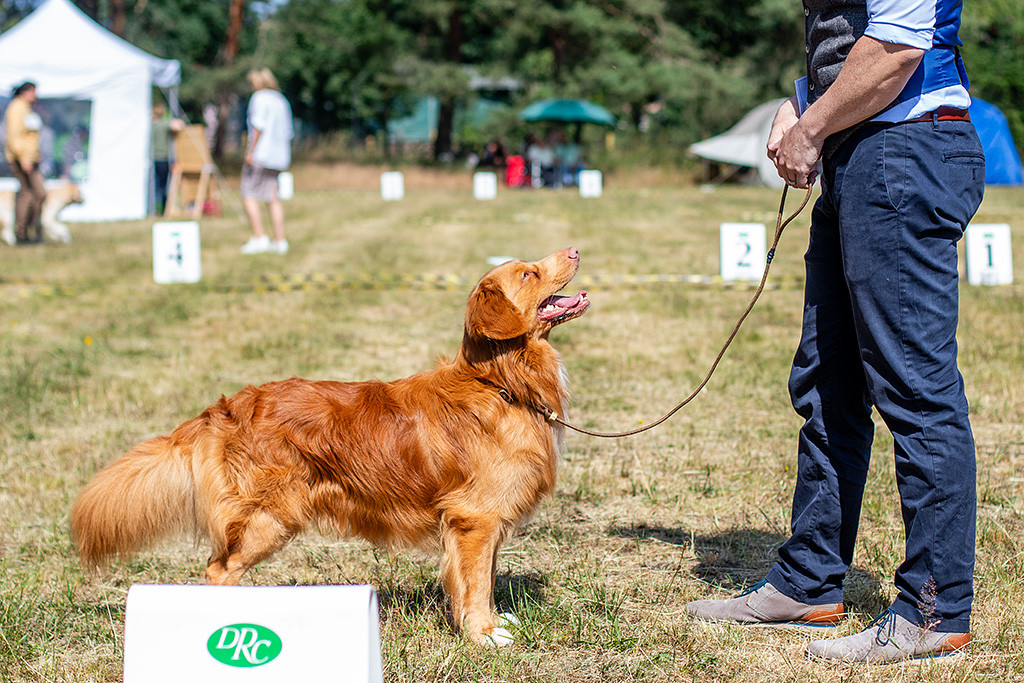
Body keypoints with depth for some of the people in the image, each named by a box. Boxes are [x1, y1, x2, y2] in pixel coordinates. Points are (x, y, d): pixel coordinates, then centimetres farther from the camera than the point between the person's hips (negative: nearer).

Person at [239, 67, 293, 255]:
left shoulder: (259, 98, -7)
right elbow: (287, 132, 19)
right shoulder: (281, 101, 17)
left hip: (261, 154, -8)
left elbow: (259, 126, -18)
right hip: (279, 155, 8)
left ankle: (259, 238, -10)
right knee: (273, 199, 9)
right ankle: (280, 241, 5)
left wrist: (251, 151, -17)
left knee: (249, 196, -3)